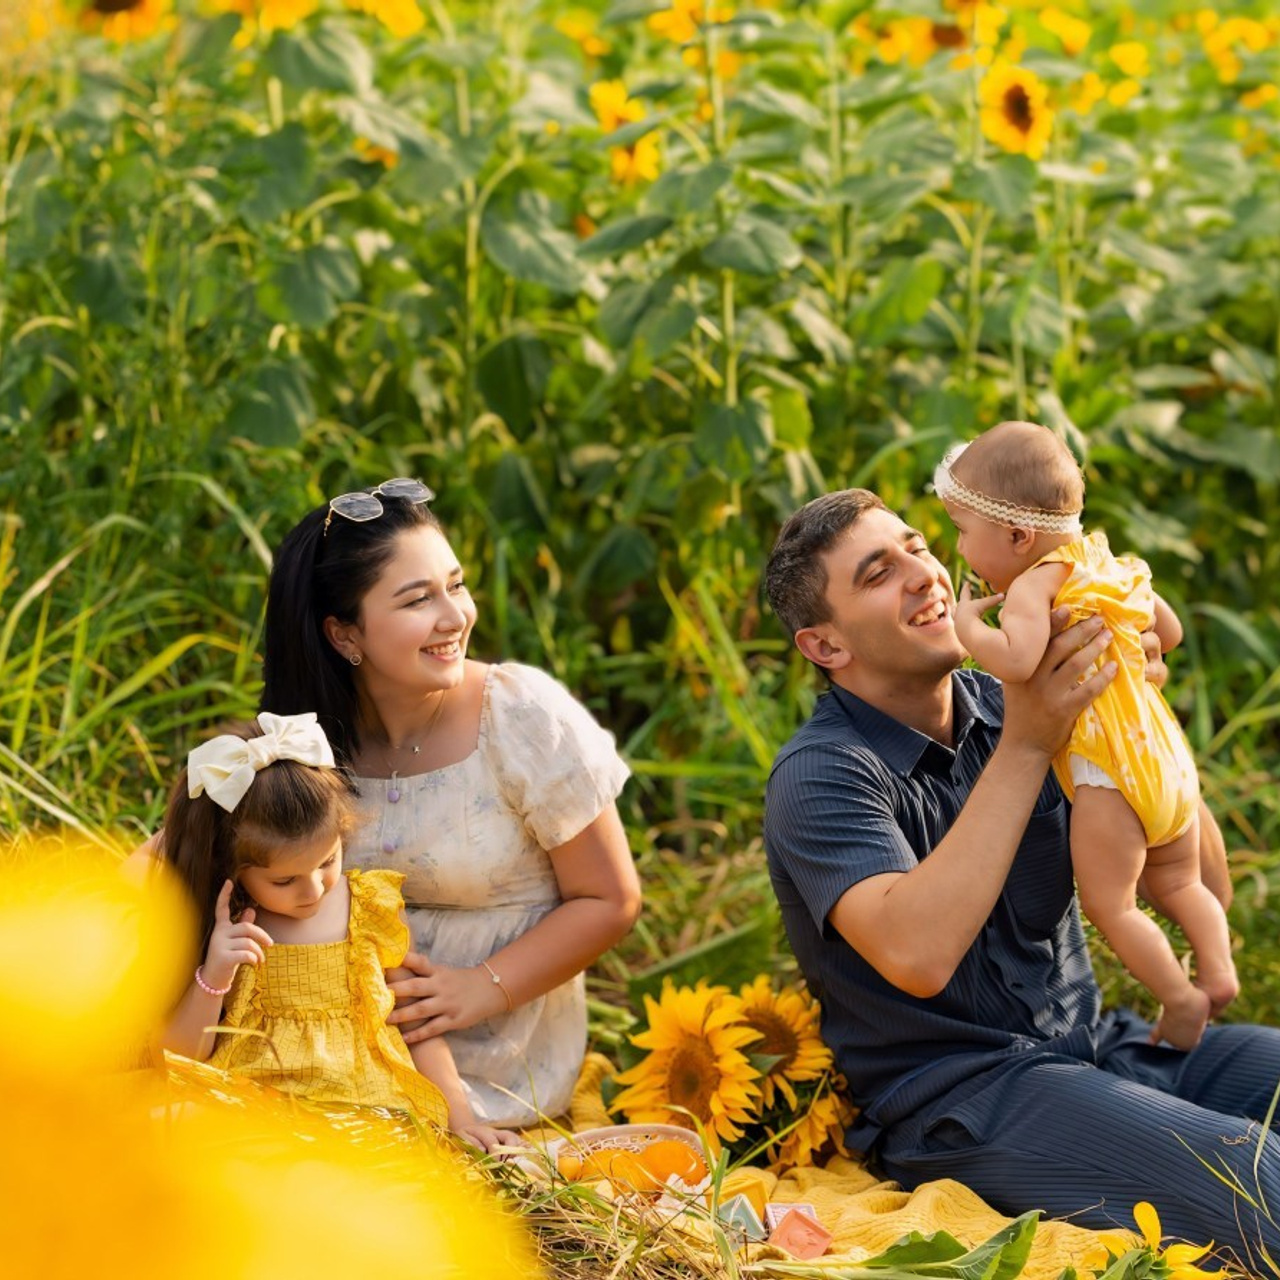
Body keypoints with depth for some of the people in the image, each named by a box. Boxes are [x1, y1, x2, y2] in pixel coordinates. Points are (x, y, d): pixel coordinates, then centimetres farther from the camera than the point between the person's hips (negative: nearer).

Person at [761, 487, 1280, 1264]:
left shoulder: (999, 706, 7)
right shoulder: (821, 776, -11)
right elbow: (916, 956, -31)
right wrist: (1025, 747, -27)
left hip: (1094, 1043, 7)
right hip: (956, 1100, -7)